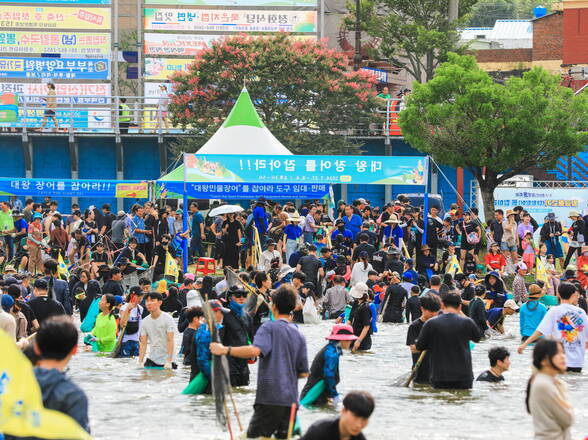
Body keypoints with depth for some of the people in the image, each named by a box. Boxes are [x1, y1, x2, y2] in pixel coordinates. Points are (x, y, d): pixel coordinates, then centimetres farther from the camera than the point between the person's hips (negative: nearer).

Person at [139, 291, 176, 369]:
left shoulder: (168, 319, -8)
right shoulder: (145, 322, 6)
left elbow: (170, 341, -13)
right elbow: (143, 343, 5)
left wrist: (169, 362, -21)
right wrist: (140, 362, -6)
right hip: (151, 360, 4)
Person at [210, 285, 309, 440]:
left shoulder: (269, 327, -4)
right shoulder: (299, 335, 13)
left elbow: (255, 350, -24)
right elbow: (303, 373, 13)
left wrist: (224, 350, -19)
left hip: (270, 397, -6)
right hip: (291, 400, 6)